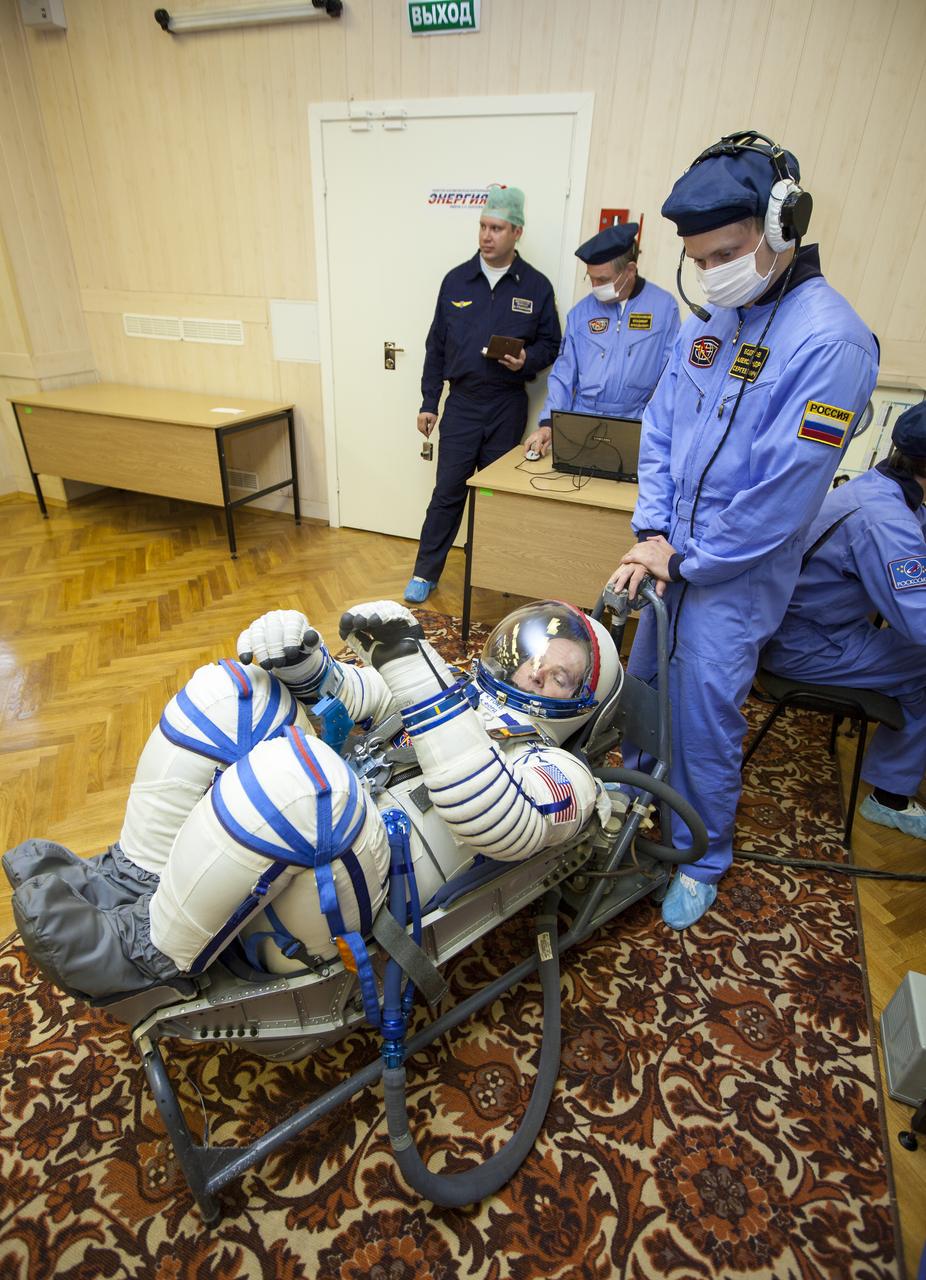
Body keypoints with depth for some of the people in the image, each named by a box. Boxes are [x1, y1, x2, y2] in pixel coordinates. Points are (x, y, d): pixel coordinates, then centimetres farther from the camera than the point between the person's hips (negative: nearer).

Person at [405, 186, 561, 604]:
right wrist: (428, 403, 6)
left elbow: (550, 344, 8)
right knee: (447, 491, -1)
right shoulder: (456, 281, 5)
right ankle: (425, 573, 10)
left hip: (508, 405, 0)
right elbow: (436, 346, 8)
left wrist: (527, 360, -15)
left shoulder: (536, 287, 2)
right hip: (462, 403, 0)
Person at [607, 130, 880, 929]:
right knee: (643, 689, 19)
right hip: (676, 555, 7)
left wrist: (684, 558, -13)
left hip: (736, 576, -7)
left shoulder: (828, 340, -18)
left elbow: (784, 491, -21)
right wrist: (653, 532, -5)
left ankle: (703, 859, 29)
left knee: (703, 719, 4)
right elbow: (661, 427, 7)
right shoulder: (710, 320, 5)